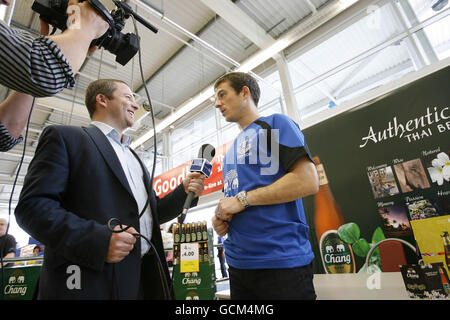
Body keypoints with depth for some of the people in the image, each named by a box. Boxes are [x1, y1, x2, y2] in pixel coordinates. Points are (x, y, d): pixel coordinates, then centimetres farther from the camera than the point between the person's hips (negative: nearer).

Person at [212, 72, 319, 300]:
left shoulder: (275, 124, -2)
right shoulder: (231, 150, 18)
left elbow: (308, 181, -15)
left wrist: (243, 199, -15)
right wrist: (219, 218, 2)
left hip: (281, 259, -7)